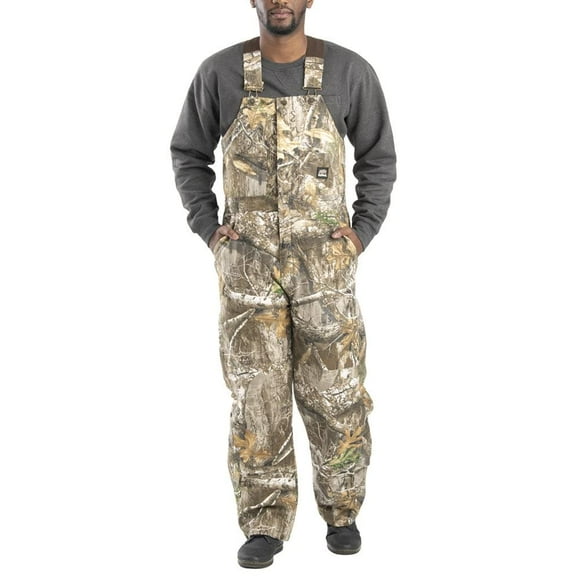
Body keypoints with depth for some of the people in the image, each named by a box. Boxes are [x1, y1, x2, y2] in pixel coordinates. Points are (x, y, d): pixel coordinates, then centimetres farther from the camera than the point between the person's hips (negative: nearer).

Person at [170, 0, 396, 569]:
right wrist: (210, 230, 1)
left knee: (334, 394, 5)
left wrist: (361, 231, 0)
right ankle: (265, 526, 17)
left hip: (323, 263, 0)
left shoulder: (350, 71, -2)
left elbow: (378, 156, 10)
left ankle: (341, 512, 26)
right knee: (256, 396, 3)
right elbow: (188, 153, 11)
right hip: (247, 264, 1)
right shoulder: (219, 73, -1)